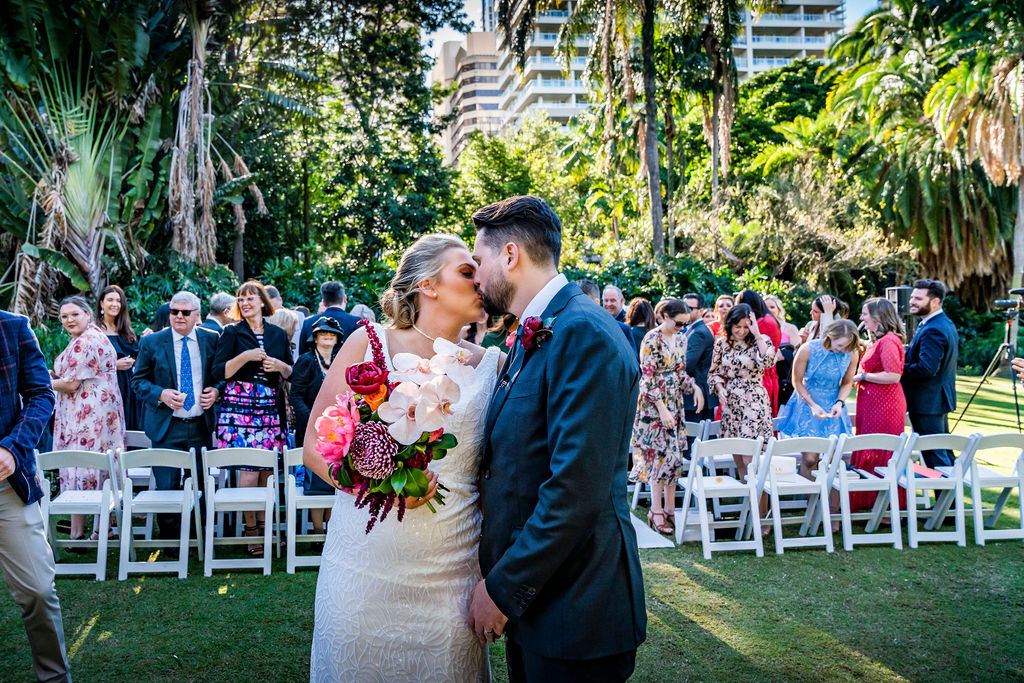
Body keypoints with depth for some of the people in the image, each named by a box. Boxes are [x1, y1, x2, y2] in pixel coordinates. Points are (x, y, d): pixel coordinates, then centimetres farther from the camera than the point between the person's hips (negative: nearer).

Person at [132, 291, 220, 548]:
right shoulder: (151, 342, 2)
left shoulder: (211, 340, 5)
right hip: (166, 427, -1)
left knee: (202, 487, 7)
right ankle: (171, 543, 13)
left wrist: (216, 391, -7)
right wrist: (161, 394, -14)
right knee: (167, 489, -1)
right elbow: (139, 380, 4)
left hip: (201, 426, 1)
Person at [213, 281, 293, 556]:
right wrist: (245, 356, -14)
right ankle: (250, 529, 4)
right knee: (248, 470, -8)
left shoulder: (278, 335, 14)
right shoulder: (232, 333, 4)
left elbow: (291, 373, 19)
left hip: (271, 408, 3)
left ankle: (264, 524, 14)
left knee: (268, 470, 3)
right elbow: (218, 372, -4)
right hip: (240, 407, -3)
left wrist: (280, 366, -1)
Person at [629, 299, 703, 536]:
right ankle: (656, 512, 1)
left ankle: (670, 510, 13)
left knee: (674, 456, 7)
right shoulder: (652, 340, -13)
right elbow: (648, 378, -16)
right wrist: (662, 409, -19)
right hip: (654, 405, -7)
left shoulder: (680, 339, 9)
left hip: (675, 403, 7)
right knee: (659, 456, -6)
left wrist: (695, 387, -1)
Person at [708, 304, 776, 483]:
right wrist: (720, 388, -7)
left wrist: (757, 334, -21)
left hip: (754, 402, -4)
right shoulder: (721, 343, 8)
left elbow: (768, 361, -23)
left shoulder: (760, 341, -3)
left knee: (749, 458, -12)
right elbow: (714, 373, 13)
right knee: (737, 458, 7)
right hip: (730, 403, 4)